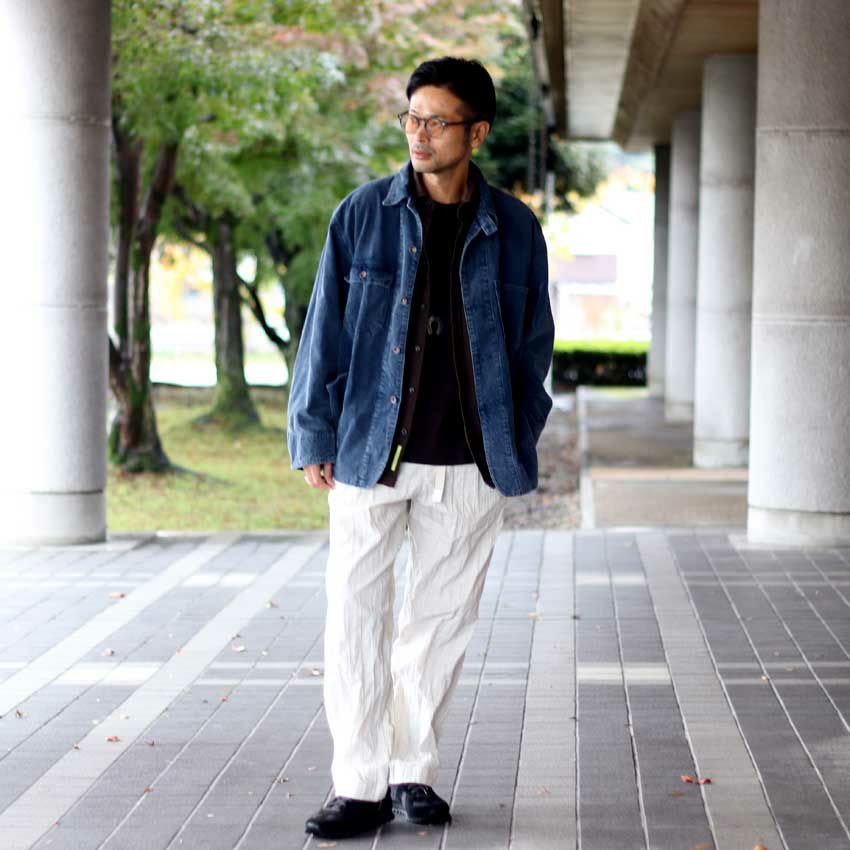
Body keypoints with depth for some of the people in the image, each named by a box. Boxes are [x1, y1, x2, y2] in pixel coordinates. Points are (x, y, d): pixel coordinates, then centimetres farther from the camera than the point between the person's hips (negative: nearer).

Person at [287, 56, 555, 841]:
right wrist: (314, 437, 0)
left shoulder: (513, 230, 3)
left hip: (470, 463, 1)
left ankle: (415, 772, 22)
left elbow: (534, 341, 11)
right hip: (371, 453, -1)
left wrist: (518, 443, 7)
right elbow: (326, 329, 3)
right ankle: (360, 785, 6)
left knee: (441, 618, 8)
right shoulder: (364, 216, 0)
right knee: (355, 616, -2)